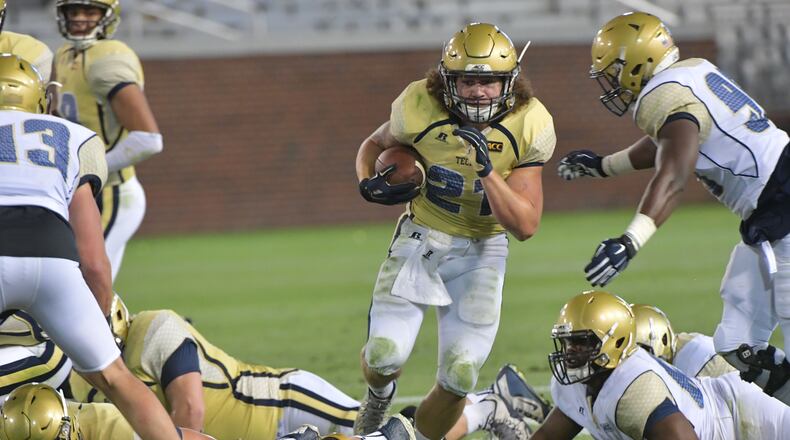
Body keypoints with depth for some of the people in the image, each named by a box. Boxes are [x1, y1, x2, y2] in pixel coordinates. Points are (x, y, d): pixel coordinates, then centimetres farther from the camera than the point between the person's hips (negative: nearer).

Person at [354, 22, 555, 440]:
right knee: (385, 355, -12)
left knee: (458, 379, -5)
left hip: (481, 251, 0)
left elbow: (524, 225, -17)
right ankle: (379, 394, 26)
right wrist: (368, 184, -15)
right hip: (421, 238, 0)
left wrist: (487, 169, -31)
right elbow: (374, 145, 7)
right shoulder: (420, 108, -17)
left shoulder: (528, 127, -17)